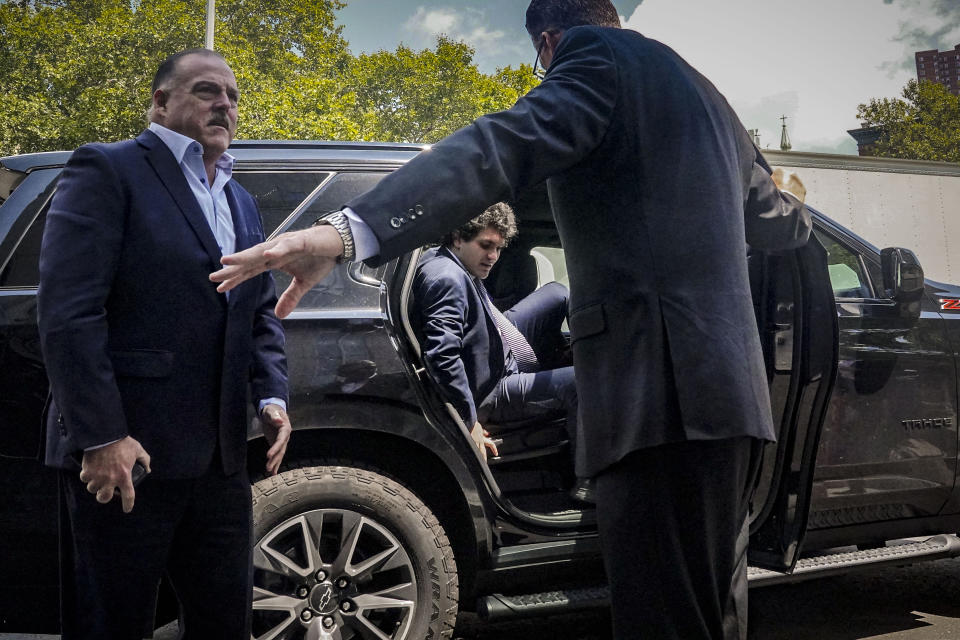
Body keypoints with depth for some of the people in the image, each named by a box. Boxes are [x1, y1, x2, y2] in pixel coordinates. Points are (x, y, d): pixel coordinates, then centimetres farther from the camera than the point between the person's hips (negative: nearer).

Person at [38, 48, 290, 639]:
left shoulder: (241, 202, 20)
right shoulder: (108, 170, -4)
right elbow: (68, 312, -13)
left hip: (221, 457, 7)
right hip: (122, 455, -7)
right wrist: (101, 436, -19)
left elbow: (262, 313, 23)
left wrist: (273, 396, 5)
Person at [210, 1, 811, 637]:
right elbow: (775, 220, 43)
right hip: (732, 394, 10)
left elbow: (504, 147, -20)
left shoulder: (600, 59, 0)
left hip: (663, 391, -10)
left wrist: (347, 230, -32)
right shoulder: (702, 90, 27)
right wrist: (798, 213, 69)